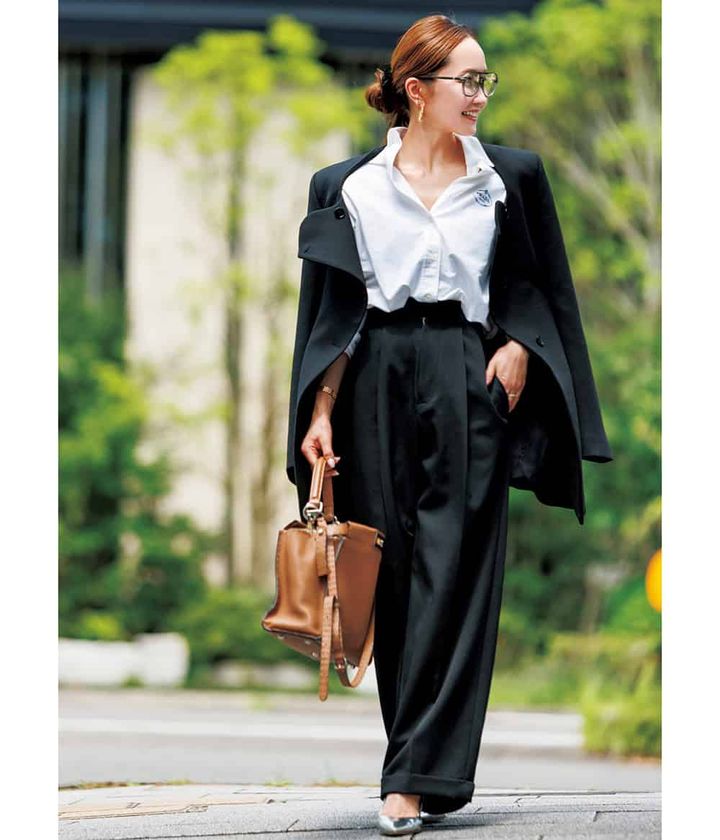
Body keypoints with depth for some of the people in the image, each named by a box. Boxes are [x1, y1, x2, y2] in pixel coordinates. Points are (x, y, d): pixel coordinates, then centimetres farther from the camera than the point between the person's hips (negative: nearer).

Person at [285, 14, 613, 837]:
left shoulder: (511, 177, 9)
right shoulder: (349, 189, 7)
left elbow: (540, 290, 13)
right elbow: (331, 314, 6)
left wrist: (520, 347, -6)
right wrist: (319, 415, -2)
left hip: (470, 379, -1)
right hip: (380, 383, 1)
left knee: (451, 575, -8)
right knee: (391, 575, 2)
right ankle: (434, 766, 14)